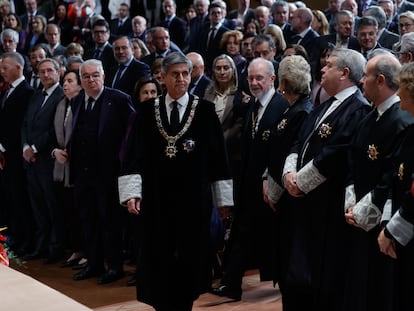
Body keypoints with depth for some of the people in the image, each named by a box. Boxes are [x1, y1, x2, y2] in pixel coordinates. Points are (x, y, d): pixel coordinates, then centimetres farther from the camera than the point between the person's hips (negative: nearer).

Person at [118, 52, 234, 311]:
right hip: (157, 197, 1)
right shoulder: (148, 110, 4)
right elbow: (135, 153, 0)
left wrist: (223, 198, -2)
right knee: (160, 259, 5)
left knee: (189, 257, 5)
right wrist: (132, 192, -10)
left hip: (194, 197, -1)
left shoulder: (205, 110, 0)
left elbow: (218, 155, 0)